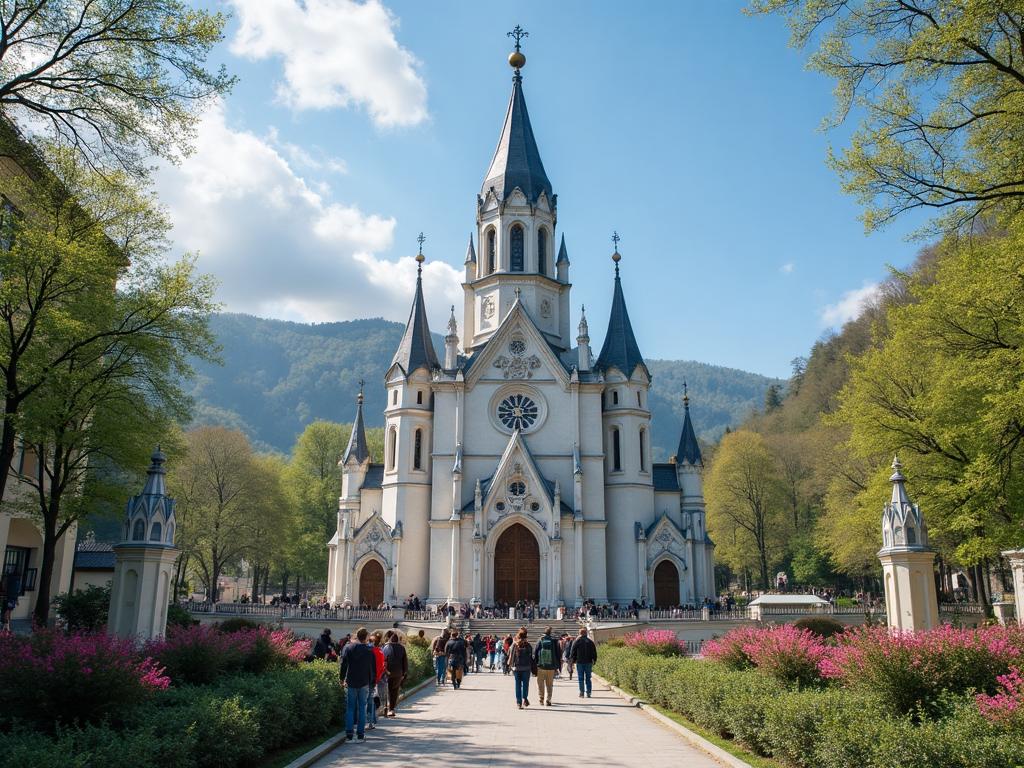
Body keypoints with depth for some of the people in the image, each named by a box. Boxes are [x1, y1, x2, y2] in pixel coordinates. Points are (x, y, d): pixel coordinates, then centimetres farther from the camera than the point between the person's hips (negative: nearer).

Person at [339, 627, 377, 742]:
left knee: (350, 708, 7)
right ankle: (360, 734, 6)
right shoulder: (369, 650, -2)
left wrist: (342, 678, 9)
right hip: (364, 683, 0)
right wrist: (373, 682, 13)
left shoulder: (348, 648, -3)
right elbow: (373, 668, 3)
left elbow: (343, 665, -2)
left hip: (351, 682, 0)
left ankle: (349, 734, 4)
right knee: (362, 708, 6)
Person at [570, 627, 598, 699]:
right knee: (588, 678, 8)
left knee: (580, 678, 3)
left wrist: (573, 660, 10)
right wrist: (594, 660, 14)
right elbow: (594, 652, 6)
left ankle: (581, 693, -1)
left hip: (579, 662, -2)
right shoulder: (590, 641, 3)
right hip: (589, 662, 2)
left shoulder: (576, 641, -3)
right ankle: (588, 693, 4)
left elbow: (573, 652, 0)